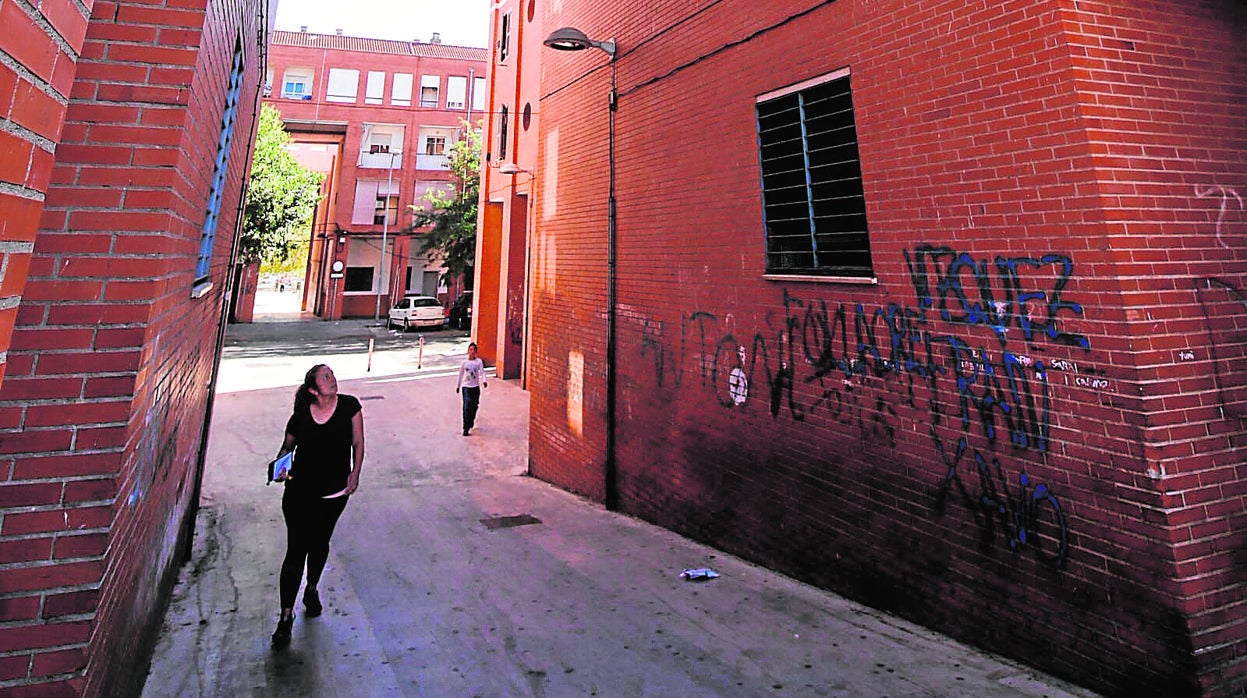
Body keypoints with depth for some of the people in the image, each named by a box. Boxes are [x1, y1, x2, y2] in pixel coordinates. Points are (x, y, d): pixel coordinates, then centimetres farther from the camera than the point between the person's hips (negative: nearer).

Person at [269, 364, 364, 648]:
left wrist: (355, 473, -8)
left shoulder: (349, 406, -8)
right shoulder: (301, 416, -8)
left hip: (335, 492, 1)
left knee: (319, 543, 20)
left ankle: (312, 589, 45)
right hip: (300, 491, -1)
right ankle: (286, 615, 10)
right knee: (296, 550, -2)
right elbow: (287, 446, 6)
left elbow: (358, 443, 0)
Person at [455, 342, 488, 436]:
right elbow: (460, 374, 10)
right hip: (466, 386, -2)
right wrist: (458, 386, 15)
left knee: (474, 406, 11)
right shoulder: (464, 362, 0)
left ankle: (471, 423, 36)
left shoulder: (479, 361, -1)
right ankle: (466, 428, -9)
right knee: (467, 406, -12)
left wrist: (484, 381, -28)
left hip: (475, 387, 2)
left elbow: (482, 372, -9)